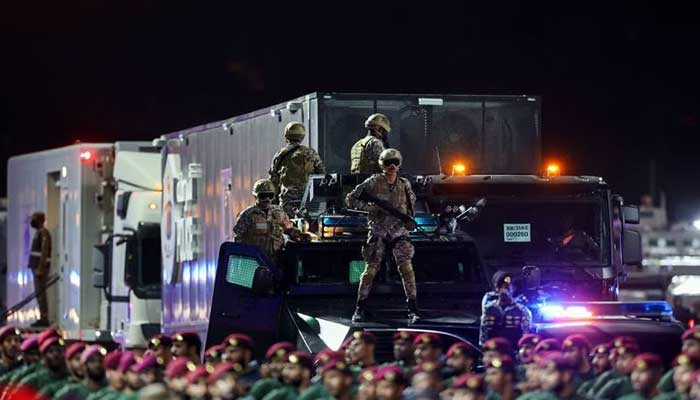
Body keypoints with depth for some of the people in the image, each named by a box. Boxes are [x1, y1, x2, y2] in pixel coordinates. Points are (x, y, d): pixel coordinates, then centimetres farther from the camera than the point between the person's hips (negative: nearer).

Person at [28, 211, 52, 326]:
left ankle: (44, 319, -12)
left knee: (40, 292, -11)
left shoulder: (43, 232, -13)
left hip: (40, 268, -10)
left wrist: (40, 269, -25)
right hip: (37, 267, 10)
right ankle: (43, 319, 8)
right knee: (39, 293, 8)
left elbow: (44, 252, -20)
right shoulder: (39, 233, 19)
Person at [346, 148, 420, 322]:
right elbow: (350, 199, -6)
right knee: (370, 270, -3)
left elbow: (411, 200, 21)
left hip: (399, 233, 2)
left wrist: (408, 219, 2)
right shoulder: (373, 182, -8)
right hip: (378, 234, -2)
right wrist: (370, 207, -19)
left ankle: (413, 309, -7)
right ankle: (360, 309, 9)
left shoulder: (404, 184, 2)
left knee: (406, 268, -10)